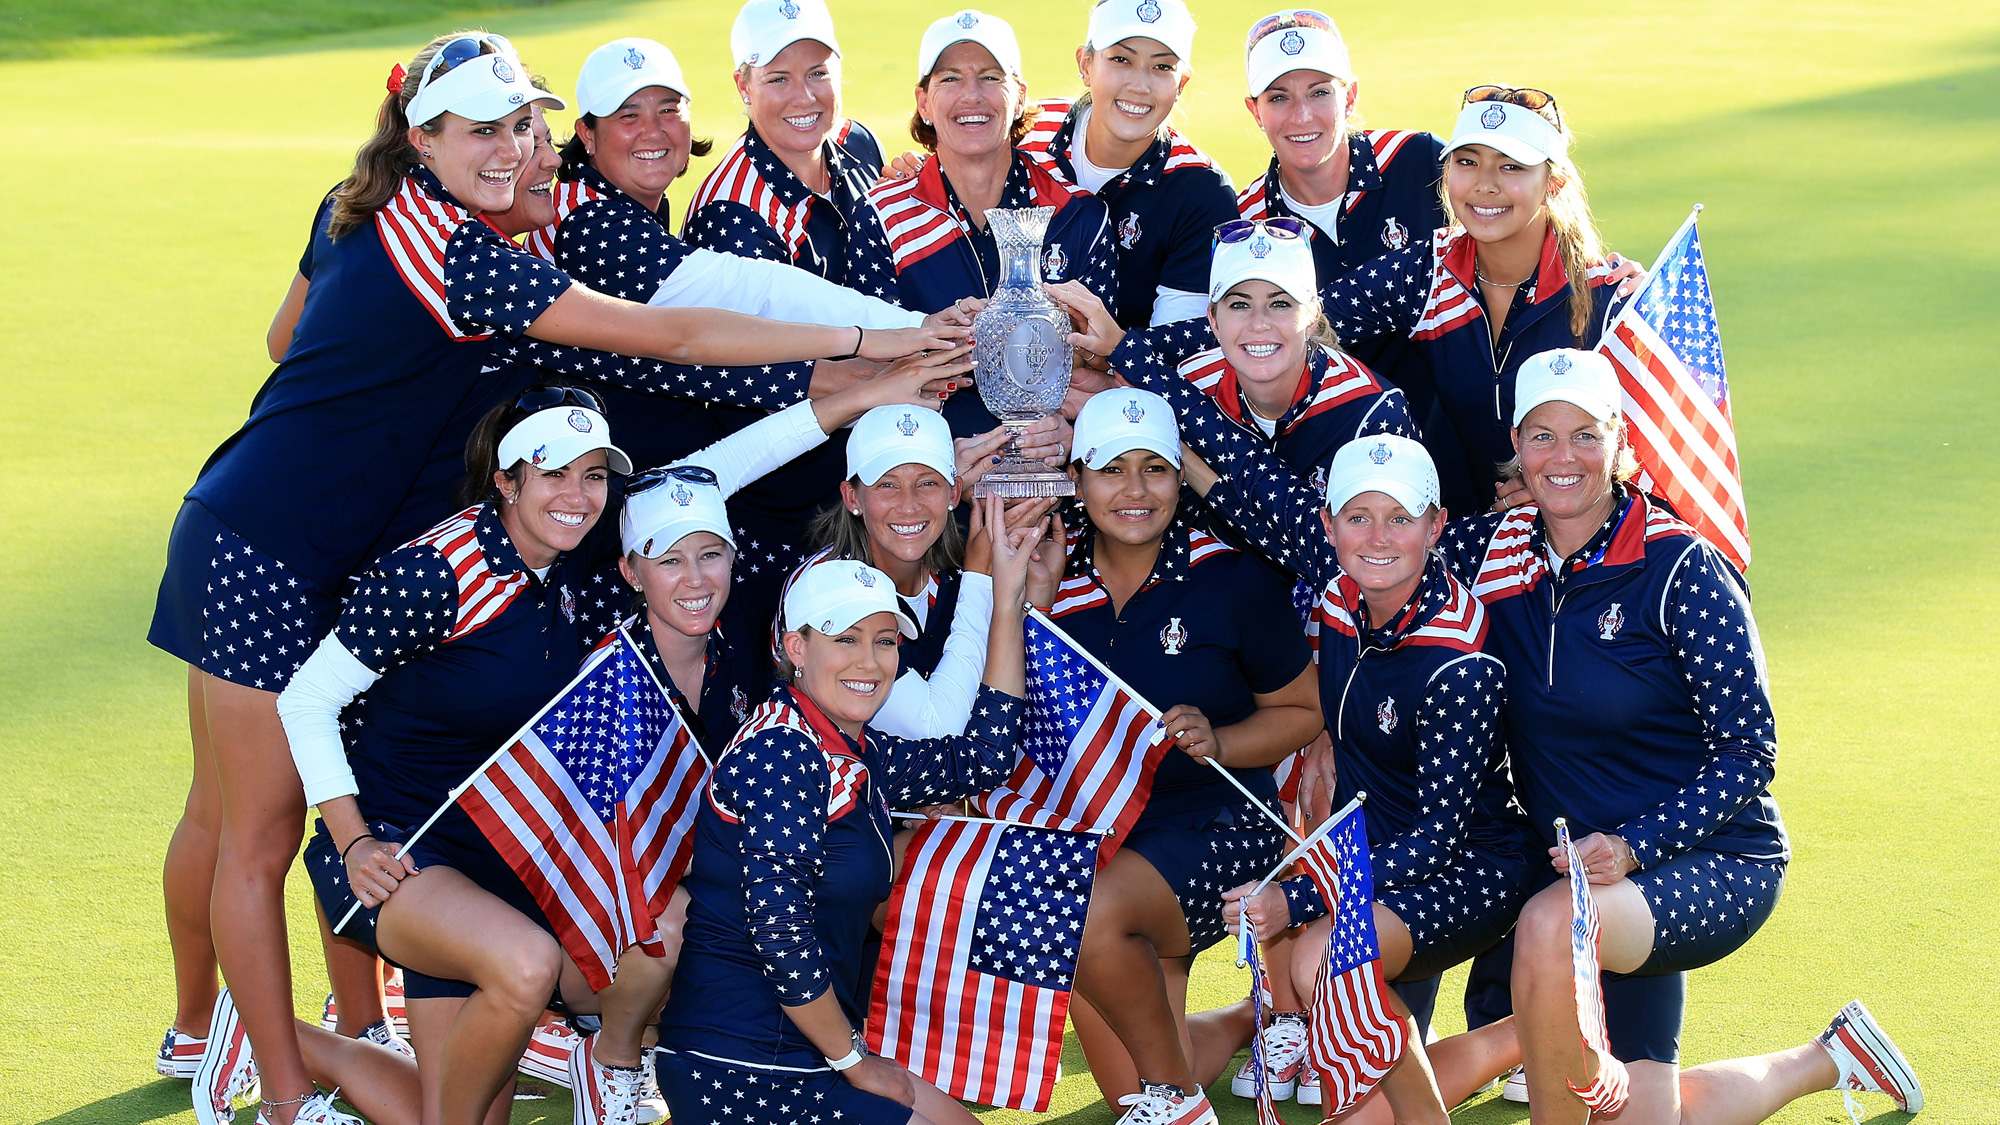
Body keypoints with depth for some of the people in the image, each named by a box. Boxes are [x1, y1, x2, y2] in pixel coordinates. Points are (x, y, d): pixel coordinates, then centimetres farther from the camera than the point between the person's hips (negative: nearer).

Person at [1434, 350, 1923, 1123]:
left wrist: (1632, 846, -27)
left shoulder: (1681, 570, -15)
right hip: (1583, 867, 6)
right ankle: (1830, 1060, 35)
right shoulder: (1491, 552, -2)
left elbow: (1749, 754, -14)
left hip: (1714, 858, -6)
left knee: (1550, 927, -36)